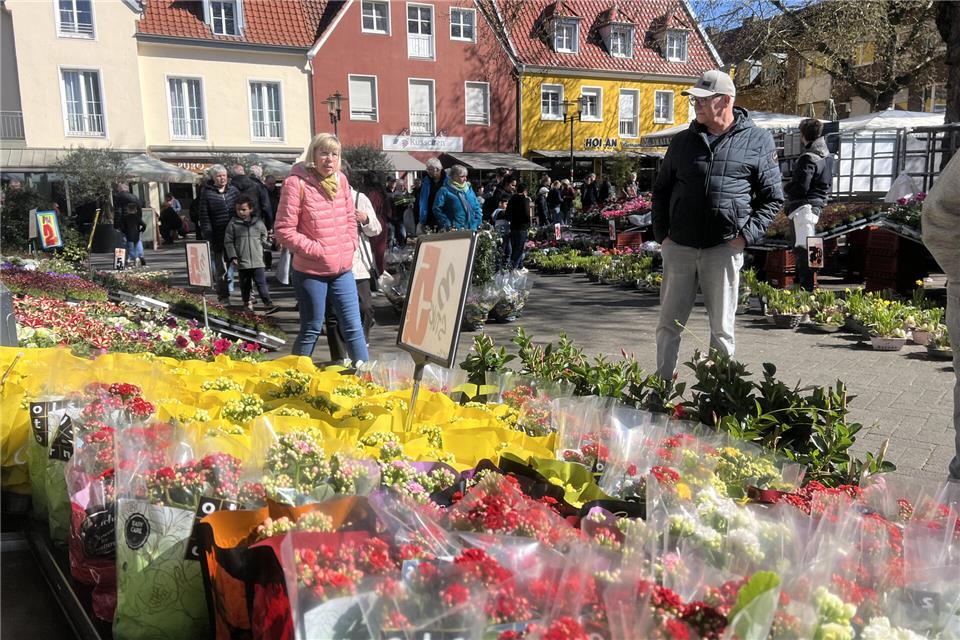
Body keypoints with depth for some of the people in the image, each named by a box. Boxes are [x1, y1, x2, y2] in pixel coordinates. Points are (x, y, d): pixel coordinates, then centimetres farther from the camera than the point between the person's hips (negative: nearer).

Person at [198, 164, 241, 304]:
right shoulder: (206, 193, -1)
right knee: (221, 268, 3)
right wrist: (208, 238, -10)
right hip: (218, 238, -2)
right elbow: (204, 217, -3)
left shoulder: (233, 190, 7)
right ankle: (223, 296, 12)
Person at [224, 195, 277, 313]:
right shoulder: (233, 224, 1)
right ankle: (247, 303, 24)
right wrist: (232, 257, -5)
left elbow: (264, 237, 20)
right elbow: (228, 242, 2)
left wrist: (267, 241, -1)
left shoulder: (258, 222, 5)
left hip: (258, 260, 0)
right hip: (242, 261, 0)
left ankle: (268, 303, -5)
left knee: (261, 282, -4)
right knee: (245, 284, 11)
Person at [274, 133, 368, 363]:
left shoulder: (340, 179, 6)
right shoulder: (296, 183, -11)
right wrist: (317, 251, -15)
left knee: (354, 327, 8)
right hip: (311, 272, -5)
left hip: (343, 269, 5)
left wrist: (349, 246, 4)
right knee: (312, 330, 7)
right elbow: (284, 231, -13)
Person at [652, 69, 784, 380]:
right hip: (678, 247, 3)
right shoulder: (682, 141, 10)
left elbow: (772, 198, 5)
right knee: (669, 324, 7)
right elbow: (661, 190, 18)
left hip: (724, 249, -2)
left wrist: (746, 235, -7)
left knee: (722, 327, 7)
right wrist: (661, 234, 7)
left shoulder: (758, 141, 2)